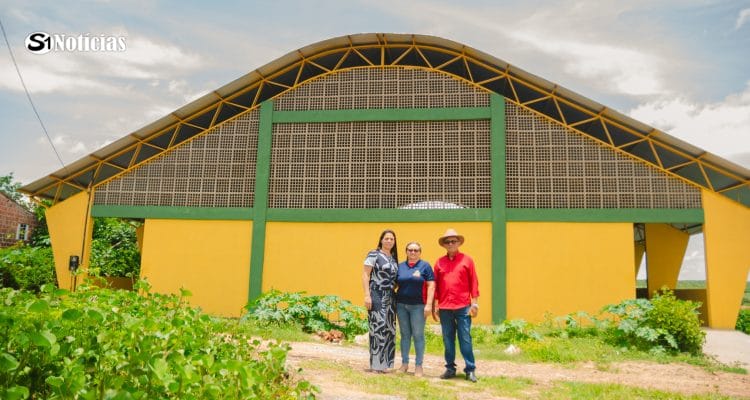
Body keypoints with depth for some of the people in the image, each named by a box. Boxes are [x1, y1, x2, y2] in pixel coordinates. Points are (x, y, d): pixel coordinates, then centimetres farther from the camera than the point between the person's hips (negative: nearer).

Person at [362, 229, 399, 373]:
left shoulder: (394, 258, 14)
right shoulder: (374, 254, -4)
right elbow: (365, 275, -8)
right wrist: (367, 295, -15)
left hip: (390, 298, 7)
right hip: (377, 296, -6)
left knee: (389, 330, 6)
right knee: (378, 328, -8)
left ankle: (383, 363, 16)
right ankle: (376, 364, 1)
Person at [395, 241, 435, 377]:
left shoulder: (425, 266, 0)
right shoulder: (400, 266, 10)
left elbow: (431, 286, -4)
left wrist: (428, 304, -12)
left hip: (418, 306, -3)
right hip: (401, 305, 3)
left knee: (418, 335, 1)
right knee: (405, 334, 10)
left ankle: (418, 366, 9)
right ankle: (404, 363, 19)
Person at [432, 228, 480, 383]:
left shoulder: (467, 260, 3)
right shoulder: (440, 262, 9)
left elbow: (473, 282, 2)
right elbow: (435, 285, 10)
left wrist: (475, 303, -4)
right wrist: (434, 305, 7)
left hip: (463, 307, -2)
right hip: (444, 308, 3)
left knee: (465, 339, 0)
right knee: (448, 340, 9)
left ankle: (470, 370, 7)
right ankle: (450, 368, 20)